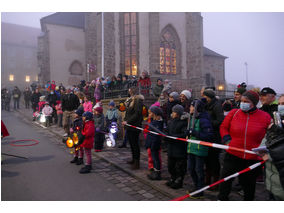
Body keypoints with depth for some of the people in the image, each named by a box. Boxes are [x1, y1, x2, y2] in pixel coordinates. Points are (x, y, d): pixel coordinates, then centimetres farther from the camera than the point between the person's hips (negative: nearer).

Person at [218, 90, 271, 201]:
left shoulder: (265, 117, -5)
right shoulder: (233, 113, -3)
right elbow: (223, 127, 8)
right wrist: (227, 140, -5)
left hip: (253, 158, 0)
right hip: (233, 154, 1)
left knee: (249, 183, 17)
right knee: (225, 177, 8)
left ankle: (248, 200, 40)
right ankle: (222, 199, 29)